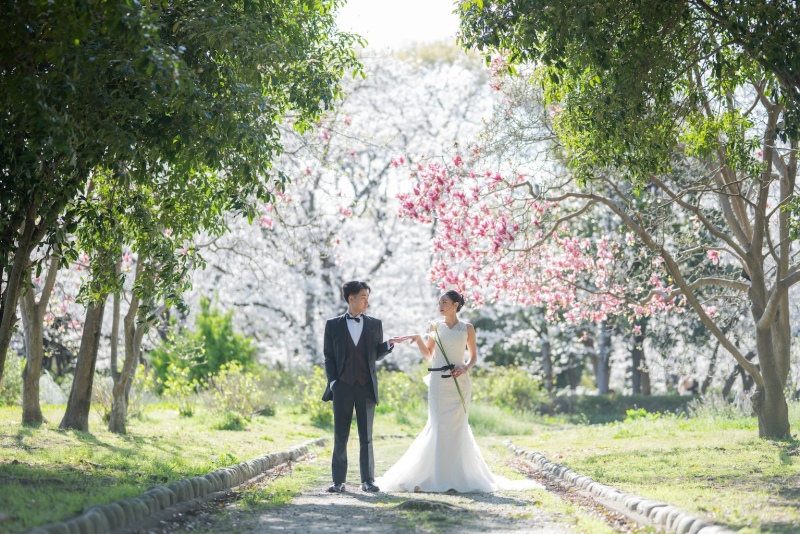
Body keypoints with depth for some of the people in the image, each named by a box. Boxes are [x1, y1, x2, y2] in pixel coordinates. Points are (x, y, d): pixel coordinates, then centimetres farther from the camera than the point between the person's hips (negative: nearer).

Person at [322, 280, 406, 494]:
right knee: (340, 435, 2)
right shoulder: (333, 325, 5)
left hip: (366, 386, 1)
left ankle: (368, 480, 7)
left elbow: (377, 355, 11)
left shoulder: (375, 324, 9)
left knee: (366, 436, 3)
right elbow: (329, 356, 6)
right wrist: (333, 381, -5)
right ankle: (338, 480, 7)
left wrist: (390, 344, -8)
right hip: (342, 387, -1)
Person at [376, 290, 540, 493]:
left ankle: (456, 477, 4)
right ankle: (437, 475, 3)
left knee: (456, 427, -2)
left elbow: (474, 356, 9)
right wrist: (418, 339, -4)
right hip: (438, 382, 1)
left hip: (459, 382, -1)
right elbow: (428, 355, 11)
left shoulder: (467, 328, 5)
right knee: (438, 427, -3)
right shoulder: (435, 327, 10)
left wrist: (465, 368, -10)